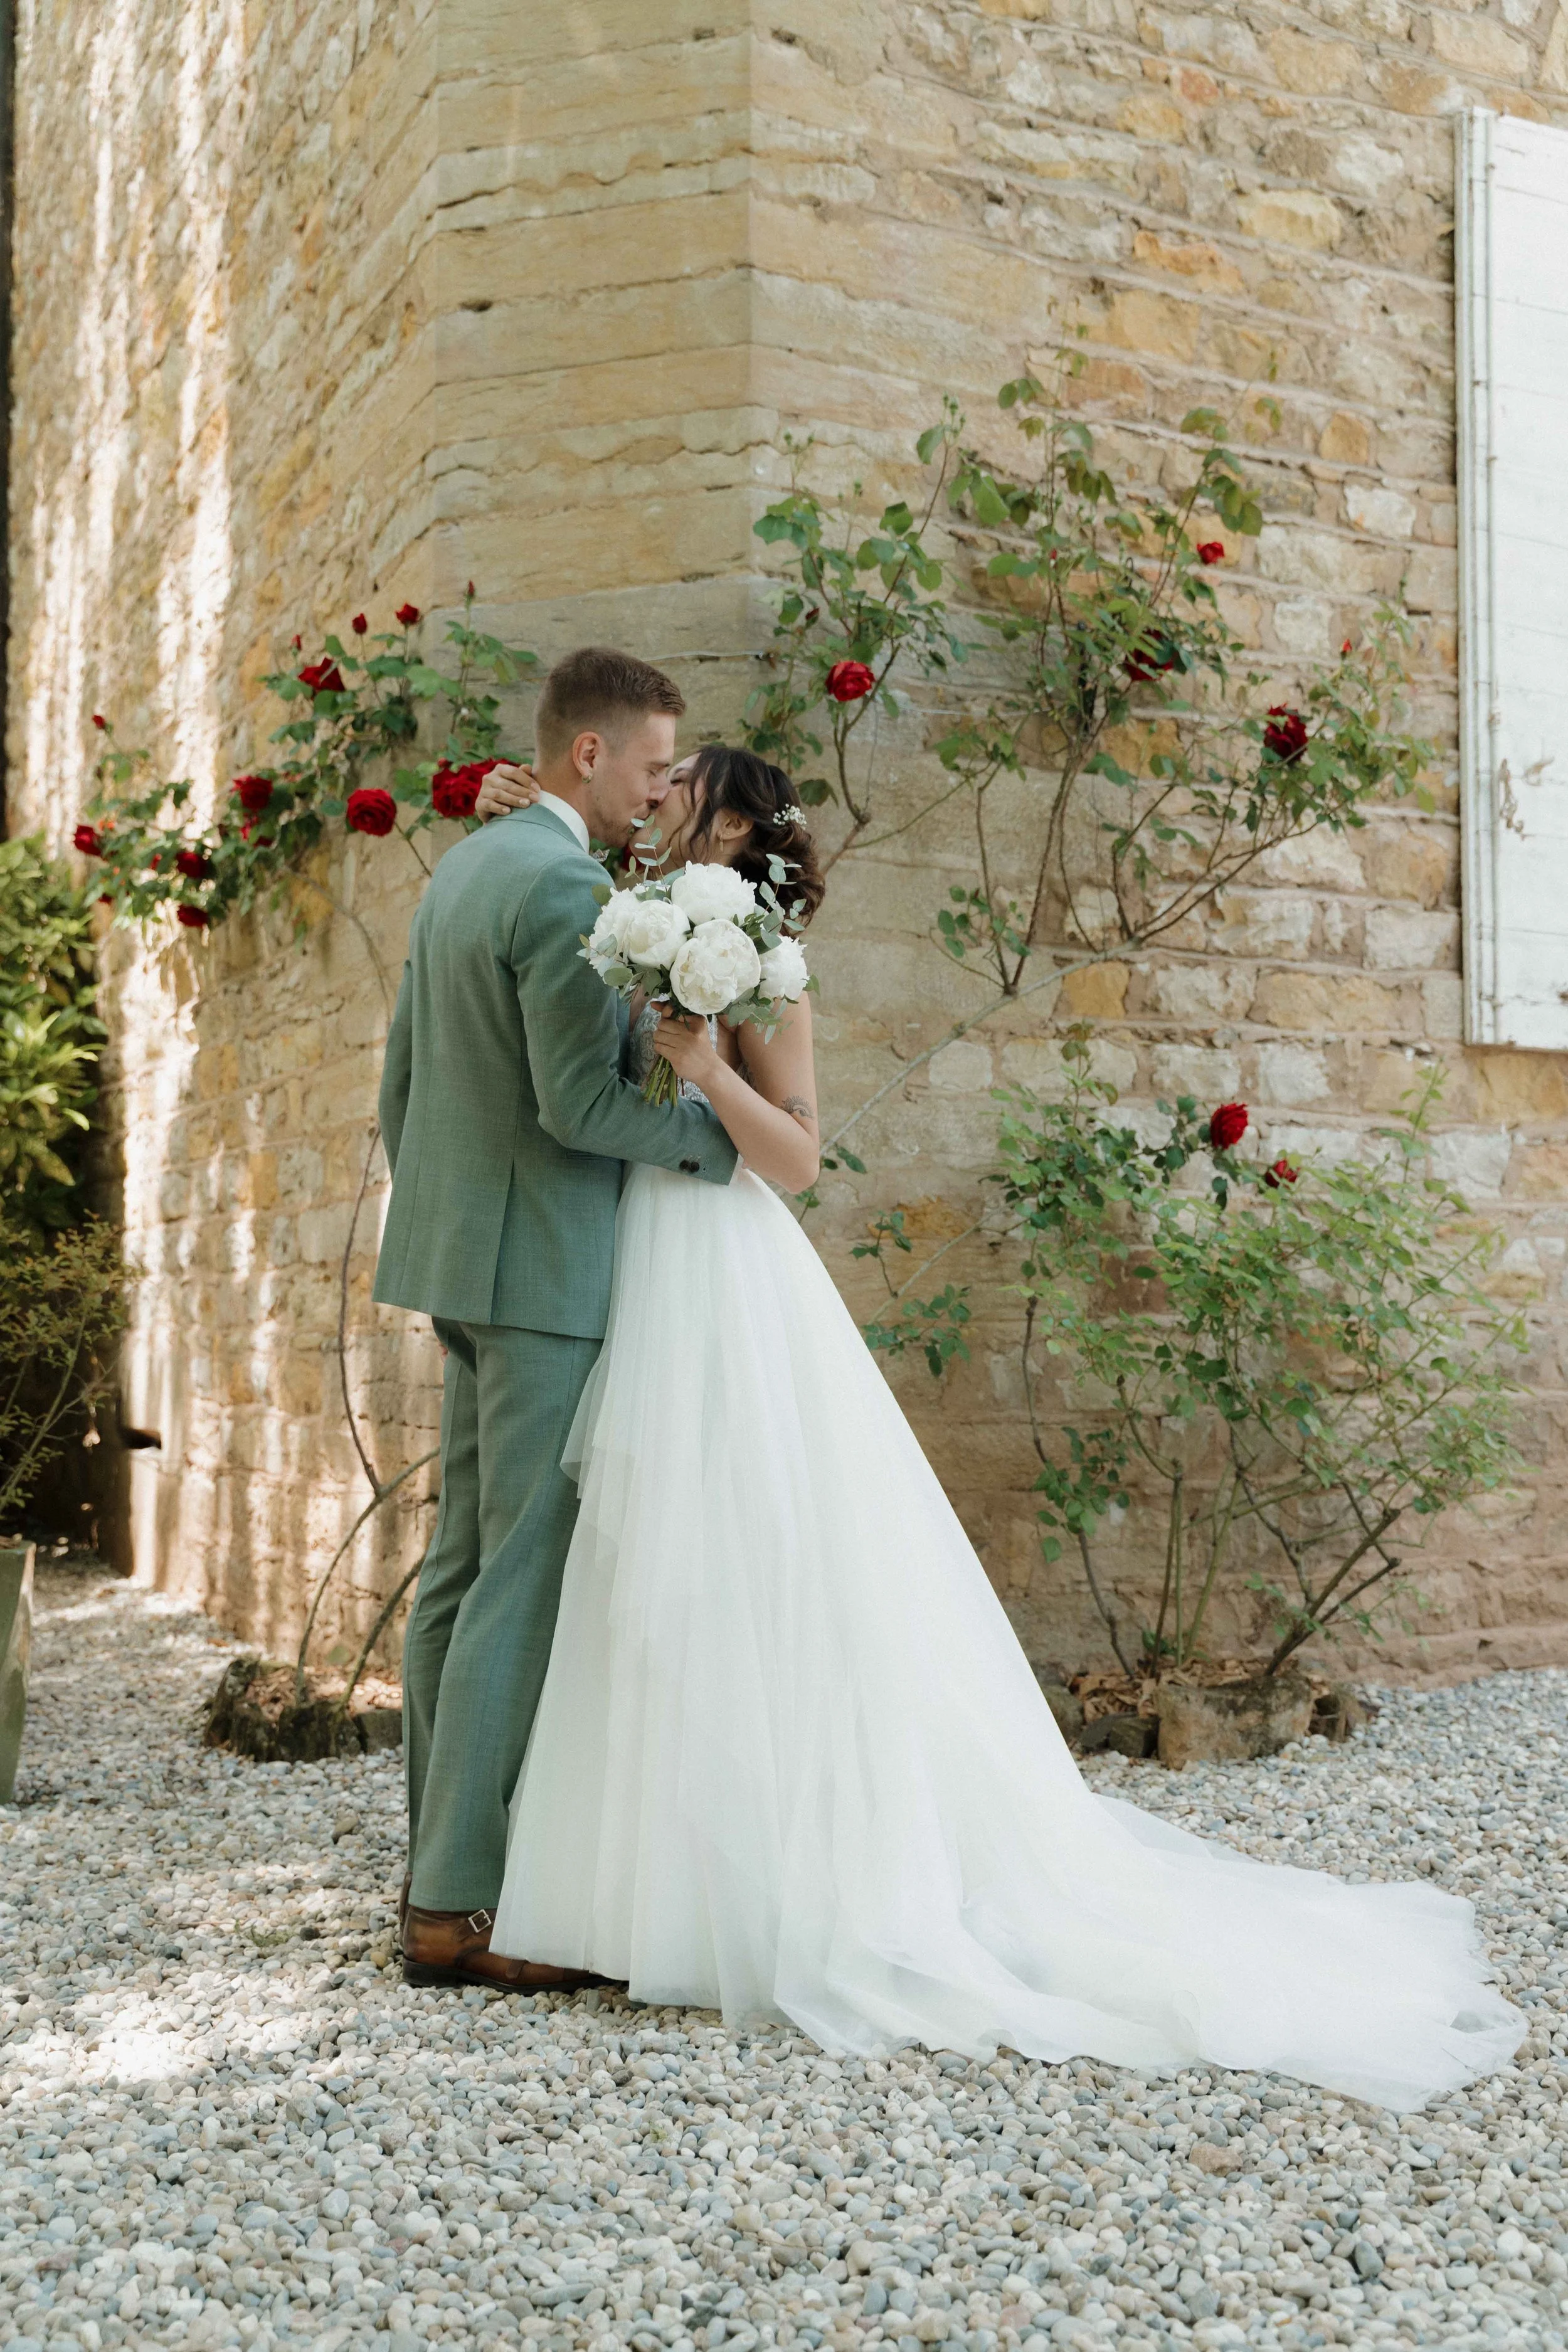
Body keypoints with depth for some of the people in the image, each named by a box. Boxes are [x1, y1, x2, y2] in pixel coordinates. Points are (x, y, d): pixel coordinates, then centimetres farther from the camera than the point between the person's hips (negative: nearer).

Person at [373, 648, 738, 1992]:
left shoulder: (462, 870, 15)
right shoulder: (563, 888, -15)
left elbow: (400, 1080, 19)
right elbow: (579, 1101, -21)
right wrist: (711, 1136, -7)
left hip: (464, 1254, 10)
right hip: (546, 1270, -10)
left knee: (468, 1564, 12)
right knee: (527, 1578, -6)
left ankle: (441, 1866, 19)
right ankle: (458, 1906, -2)